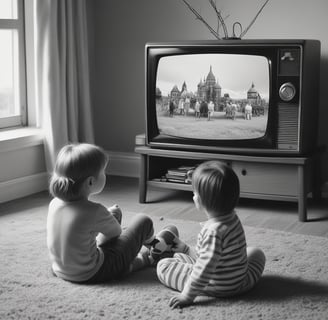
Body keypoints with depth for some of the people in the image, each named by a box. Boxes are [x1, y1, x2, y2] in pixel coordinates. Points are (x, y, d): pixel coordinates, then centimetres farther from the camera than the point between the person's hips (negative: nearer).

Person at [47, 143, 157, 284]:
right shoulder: (94, 211, -28)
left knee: (115, 211, 21)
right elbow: (116, 231, -7)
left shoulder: (54, 203, -8)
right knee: (143, 221, 5)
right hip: (91, 275, -7)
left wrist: (107, 215, 14)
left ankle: (140, 258, 37)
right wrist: (110, 217, 14)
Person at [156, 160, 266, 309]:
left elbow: (205, 267, -29)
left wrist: (188, 295, -23)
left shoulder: (213, 231, -29)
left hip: (218, 288, -8)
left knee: (163, 265, -3)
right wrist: (186, 249, 24)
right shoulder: (232, 217, -1)